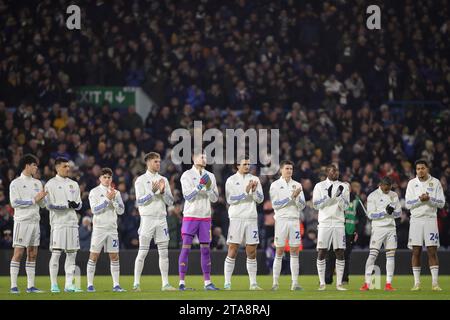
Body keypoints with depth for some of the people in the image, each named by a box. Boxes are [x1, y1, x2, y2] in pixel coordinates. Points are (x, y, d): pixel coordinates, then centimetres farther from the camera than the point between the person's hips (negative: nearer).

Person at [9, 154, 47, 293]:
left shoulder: (37, 183, 14)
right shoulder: (16, 183, -4)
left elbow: (42, 204, 14)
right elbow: (14, 203, -12)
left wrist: (42, 197, -9)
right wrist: (33, 200, -13)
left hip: (35, 221, 6)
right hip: (22, 221, -6)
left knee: (32, 254, 6)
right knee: (18, 253, -7)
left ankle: (30, 286, 9)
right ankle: (13, 286, -6)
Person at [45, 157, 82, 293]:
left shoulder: (74, 184, 16)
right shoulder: (51, 184, -2)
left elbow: (79, 203, 15)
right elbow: (49, 205, -9)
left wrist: (76, 205, -8)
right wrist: (67, 205, -15)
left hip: (72, 222, 6)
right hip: (58, 223, -6)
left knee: (72, 253, 3)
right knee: (56, 253, -6)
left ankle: (69, 284, 6)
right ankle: (54, 284, -1)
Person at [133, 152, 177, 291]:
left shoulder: (163, 180, 13)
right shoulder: (141, 180, -1)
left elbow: (170, 201, 10)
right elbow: (139, 201, -9)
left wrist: (163, 191, -7)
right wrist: (153, 191, -17)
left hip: (161, 218, 5)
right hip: (147, 218, -5)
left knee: (164, 252, 3)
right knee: (142, 252, -6)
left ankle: (165, 284, 5)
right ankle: (136, 283, -2)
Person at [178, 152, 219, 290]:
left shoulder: (210, 176, 11)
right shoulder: (187, 175, -3)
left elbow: (215, 198, 9)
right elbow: (188, 196, -11)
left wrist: (208, 188, -9)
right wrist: (200, 185, -21)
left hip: (205, 217, 4)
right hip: (190, 216, -4)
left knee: (205, 249, 4)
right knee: (186, 248, -5)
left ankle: (207, 282, 6)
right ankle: (182, 282, -5)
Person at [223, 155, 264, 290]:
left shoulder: (255, 179, 12)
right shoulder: (231, 180, 2)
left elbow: (260, 199, 7)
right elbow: (230, 199, -9)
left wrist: (254, 190, -12)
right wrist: (245, 192, -16)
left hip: (251, 218, 3)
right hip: (237, 218, -3)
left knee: (252, 252, 3)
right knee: (232, 251, -5)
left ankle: (253, 283, 8)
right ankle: (227, 283, -3)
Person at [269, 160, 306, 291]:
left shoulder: (297, 185, 11)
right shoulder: (275, 185, 1)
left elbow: (302, 206, 7)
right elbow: (275, 204, -8)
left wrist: (297, 197, -13)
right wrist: (291, 196, -13)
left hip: (294, 220, 3)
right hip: (281, 220, -3)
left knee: (294, 252, 1)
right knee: (279, 252, -3)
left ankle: (295, 283, 2)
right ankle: (275, 283, 1)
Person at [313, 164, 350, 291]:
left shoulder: (343, 187, 8)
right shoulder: (320, 186, 4)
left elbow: (344, 206, 1)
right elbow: (316, 205, -3)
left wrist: (339, 195, -15)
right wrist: (328, 196, -13)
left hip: (339, 223, 2)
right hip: (324, 223, -1)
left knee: (340, 252, -1)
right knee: (322, 252, -3)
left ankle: (339, 283, 4)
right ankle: (322, 283, 3)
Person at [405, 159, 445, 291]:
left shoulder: (435, 182, 3)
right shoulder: (412, 183, 6)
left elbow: (441, 203, -1)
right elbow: (408, 204, 0)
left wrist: (429, 199, -17)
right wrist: (420, 199, -16)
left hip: (430, 219, -1)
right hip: (416, 220, 1)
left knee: (432, 251, -4)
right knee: (416, 251, 0)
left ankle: (435, 282, -3)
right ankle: (417, 283, 4)